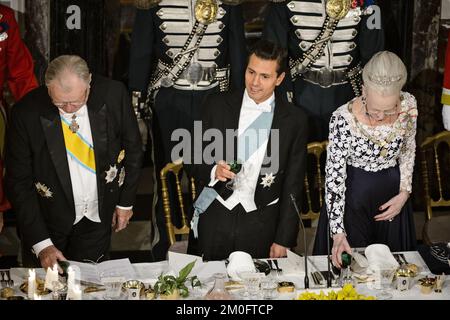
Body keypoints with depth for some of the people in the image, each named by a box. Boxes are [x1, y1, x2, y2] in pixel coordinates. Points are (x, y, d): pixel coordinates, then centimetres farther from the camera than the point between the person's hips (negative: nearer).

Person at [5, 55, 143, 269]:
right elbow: (19, 182, -15)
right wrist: (41, 244, -19)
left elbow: (132, 148, 0)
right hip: (48, 220, -1)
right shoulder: (26, 113, -21)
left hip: (98, 218, 1)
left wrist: (126, 201, 5)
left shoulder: (113, 95, -17)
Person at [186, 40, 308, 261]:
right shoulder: (217, 105, -2)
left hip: (261, 228, -1)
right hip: (214, 220, 1)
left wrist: (284, 240, -2)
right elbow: (192, 160, 4)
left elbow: (292, 187, 0)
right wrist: (213, 171, -19)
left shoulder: (294, 120, -3)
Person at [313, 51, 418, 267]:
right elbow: (334, 176, -21)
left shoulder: (408, 105, -16)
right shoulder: (343, 119, -27)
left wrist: (404, 193, -4)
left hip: (392, 195, 3)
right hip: (353, 195, -3)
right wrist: (338, 232, -24)